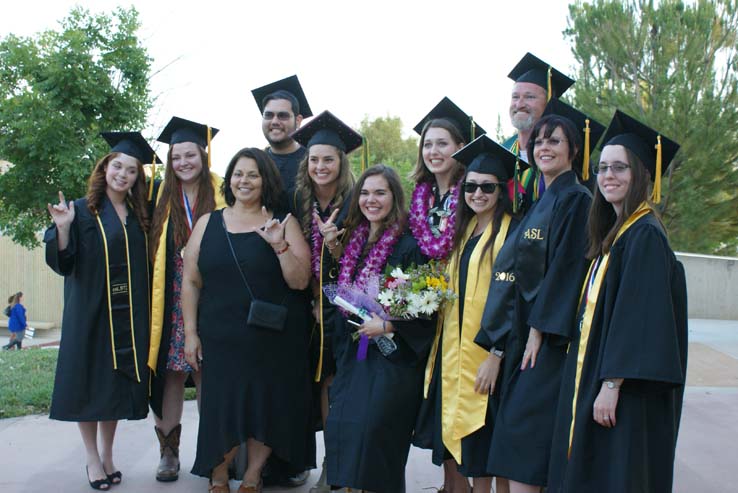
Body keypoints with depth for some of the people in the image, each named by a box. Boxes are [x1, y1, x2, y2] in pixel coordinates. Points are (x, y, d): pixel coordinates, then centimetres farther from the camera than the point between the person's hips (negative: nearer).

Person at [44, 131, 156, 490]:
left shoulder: (140, 215, 9)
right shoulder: (82, 211, -2)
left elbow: (146, 265, 16)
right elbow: (62, 263, -7)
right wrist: (63, 228, -21)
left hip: (127, 315, 3)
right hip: (89, 312, -3)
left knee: (117, 384, 7)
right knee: (89, 383, 2)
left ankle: (107, 454, 20)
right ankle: (92, 458, 14)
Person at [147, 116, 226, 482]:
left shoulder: (222, 195, 2)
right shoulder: (160, 197, 7)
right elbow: (151, 251, 8)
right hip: (172, 302, 1)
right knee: (172, 373, 3)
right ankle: (169, 451, 11)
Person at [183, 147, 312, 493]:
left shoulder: (283, 224, 0)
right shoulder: (208, 223, 4)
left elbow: (300, 281, -6)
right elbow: (191, 281, 4)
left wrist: (279, 245, -20)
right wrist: (190, 333, -1)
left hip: (273, 341, -1)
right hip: (220, 340, 1)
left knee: (265, 409, 7)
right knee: (221, 410, 6)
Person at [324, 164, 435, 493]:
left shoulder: (410, 247, -10)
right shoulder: (353, 241, 11)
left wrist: (387, 326, -18)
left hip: (392, 353, -6)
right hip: (353, 353, 6)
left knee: (372, 426, -16)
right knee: (340, 425, -1)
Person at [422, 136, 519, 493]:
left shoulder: (510, 233, -9)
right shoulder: (464, 231, 14)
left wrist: (496, 356, -20)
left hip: (487, 356, -7)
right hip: (454, 353, 7)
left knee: (488, 456, 1)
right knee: (456, 450, 12)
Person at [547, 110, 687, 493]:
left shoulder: (645, 235, -14)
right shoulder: (613, 233, 14)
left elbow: (641, 320, -21)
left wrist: (612, 384, -23)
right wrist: (600, 383, 14)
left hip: (628, 392, -9)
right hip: (593, 381, 9)